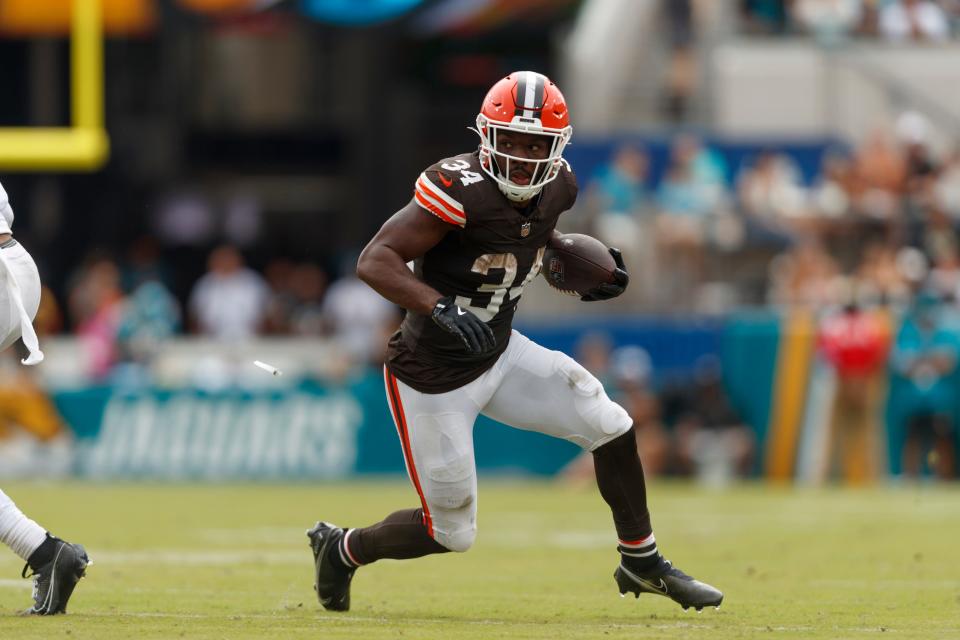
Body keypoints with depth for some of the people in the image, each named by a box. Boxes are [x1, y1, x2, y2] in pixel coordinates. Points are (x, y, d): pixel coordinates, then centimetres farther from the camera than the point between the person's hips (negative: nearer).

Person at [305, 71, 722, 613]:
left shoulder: (554, 188, -5)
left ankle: (643, 565, 21)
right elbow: (375, 261, -31)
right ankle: (344, 548, 31)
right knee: (451, 534, 3)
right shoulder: (462, 191, -28)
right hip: (434, 378, -7)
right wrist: (442, 310, -44)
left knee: (612, 429, 1)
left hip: (500, 353, 7)